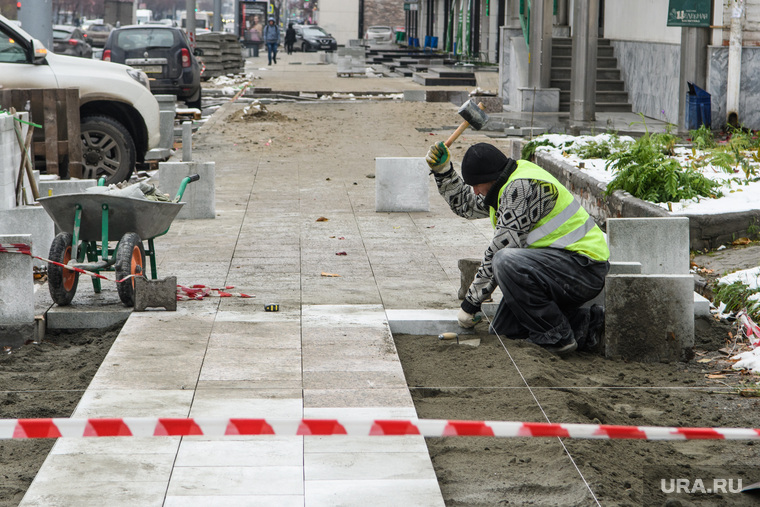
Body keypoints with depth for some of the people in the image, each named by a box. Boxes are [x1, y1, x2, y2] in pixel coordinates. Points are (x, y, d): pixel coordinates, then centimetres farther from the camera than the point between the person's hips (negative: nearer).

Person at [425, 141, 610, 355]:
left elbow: (499, 249, -20)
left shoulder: (522, 187, -20)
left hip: (584, 266, -11)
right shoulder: (507, 187, 12)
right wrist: (442, 169, 15)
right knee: (502, 329, 6)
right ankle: (584, 324, 10)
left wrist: (471, 302, -13)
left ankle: (556, 338, -19)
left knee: (507, 263, -33)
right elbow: (464, 203, 30)